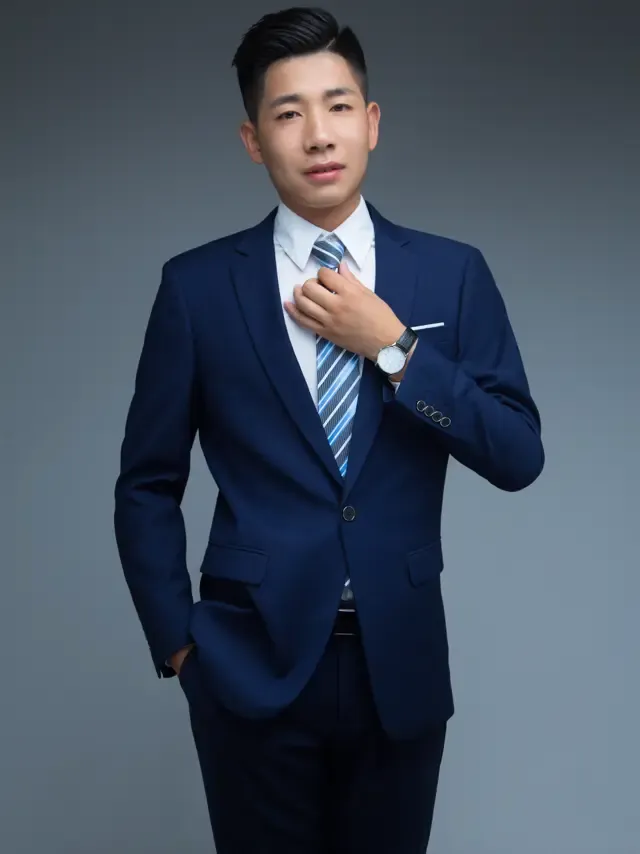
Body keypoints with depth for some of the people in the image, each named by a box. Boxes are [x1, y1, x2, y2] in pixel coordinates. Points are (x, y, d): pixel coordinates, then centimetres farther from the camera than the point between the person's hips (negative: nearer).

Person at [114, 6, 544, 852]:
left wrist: (391, 345, -14)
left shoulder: (453, 273, -1)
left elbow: (519, 457, -6)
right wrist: (177, 644, -1)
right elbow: (147, 484, 2)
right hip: (252, 666, -1)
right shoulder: (197, 285, -3)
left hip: (401, 663, 2)